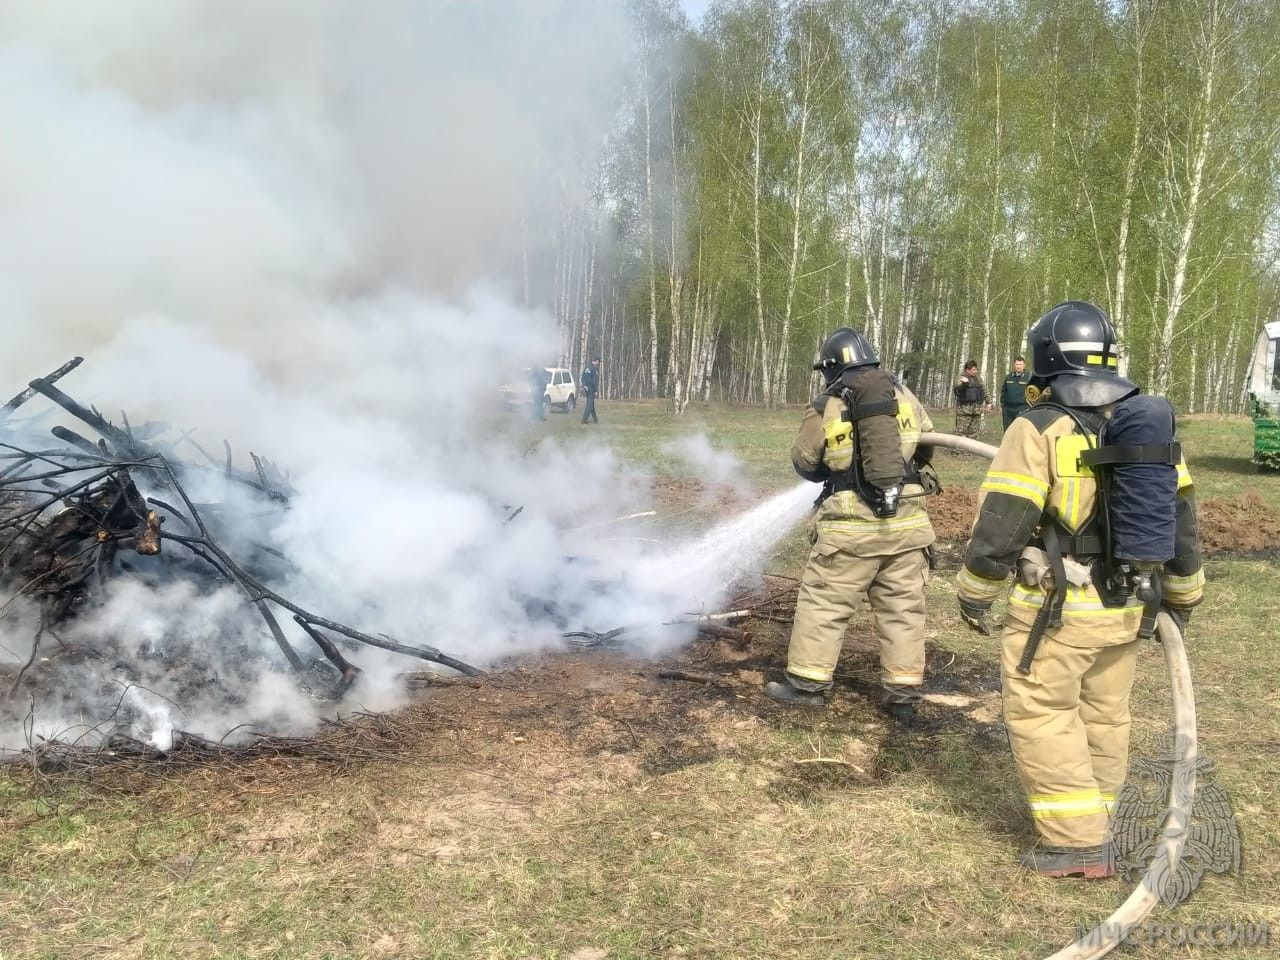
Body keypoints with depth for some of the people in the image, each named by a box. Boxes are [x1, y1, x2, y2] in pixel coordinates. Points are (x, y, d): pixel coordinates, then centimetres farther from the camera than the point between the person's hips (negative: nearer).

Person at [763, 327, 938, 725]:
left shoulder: (824, 409, -4)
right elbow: (926, 446, 18)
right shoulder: (905, 397, 5)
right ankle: (903, 695, 16)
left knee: (823, 603, 9)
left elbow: (804, 463, 8)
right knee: (902, 608, 10)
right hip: (907, 521, 3)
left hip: (852, 527, -3)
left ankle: (807, 683, 16)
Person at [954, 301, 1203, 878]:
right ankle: (1094, 823, 31)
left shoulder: (1039, 428, -14)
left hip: (1058, 608, -7)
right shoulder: (1154, 425, 7)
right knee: (1103, 715, 17)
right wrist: (1182, 593, 24)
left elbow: (1001, 522, -14)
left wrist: (973, 592, -2)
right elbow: (1180, 518, 13)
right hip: (1128, 608, 7)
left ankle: (1078, 843, 5)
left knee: (1041, 714, 3)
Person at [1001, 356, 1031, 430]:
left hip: (1022, 409, -4)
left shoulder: (1028, 377, 0)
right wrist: (1002, 406, 12)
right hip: (1008, 409, 4)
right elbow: (1003, 391, 16)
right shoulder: (1008, 377, 11)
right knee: (1007, 429, 8)